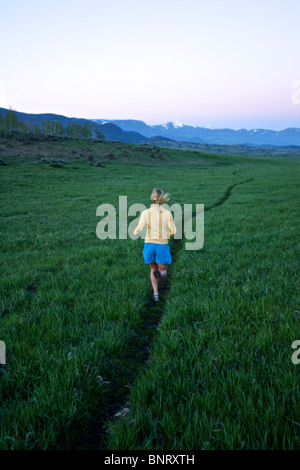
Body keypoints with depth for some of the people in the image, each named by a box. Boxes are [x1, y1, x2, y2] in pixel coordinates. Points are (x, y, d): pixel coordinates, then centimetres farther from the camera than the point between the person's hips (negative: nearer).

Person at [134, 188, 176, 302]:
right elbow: (173, 231, -6)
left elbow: (138, 230, -11)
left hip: (149, 245, 1)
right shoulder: (167, 213, -6)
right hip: (162, 246, -1)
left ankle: (155, 293, 11)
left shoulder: (145, 213, -7)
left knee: (153, 269, 23)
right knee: (163, 271, 10)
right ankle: (159, 275, -29)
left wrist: (135, 232, 13)